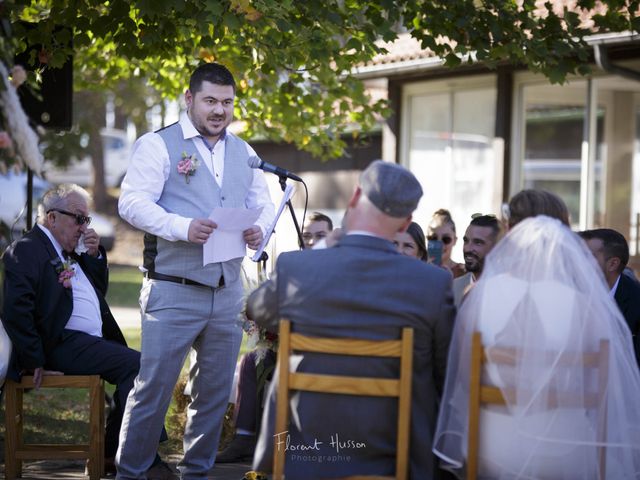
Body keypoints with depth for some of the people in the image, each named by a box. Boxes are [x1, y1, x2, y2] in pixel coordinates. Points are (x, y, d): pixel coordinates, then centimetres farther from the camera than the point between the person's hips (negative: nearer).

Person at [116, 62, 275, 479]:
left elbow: (264, 204, 17)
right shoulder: (159, 145, -3)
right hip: (174, 290, -6)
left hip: (228, 291, 6)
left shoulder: (243, 152, 15)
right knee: (154, 386, -5)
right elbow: (132, 202, -12)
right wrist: (183, 227, -25)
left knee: (215, 390, 11)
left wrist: (259, 229, -7)